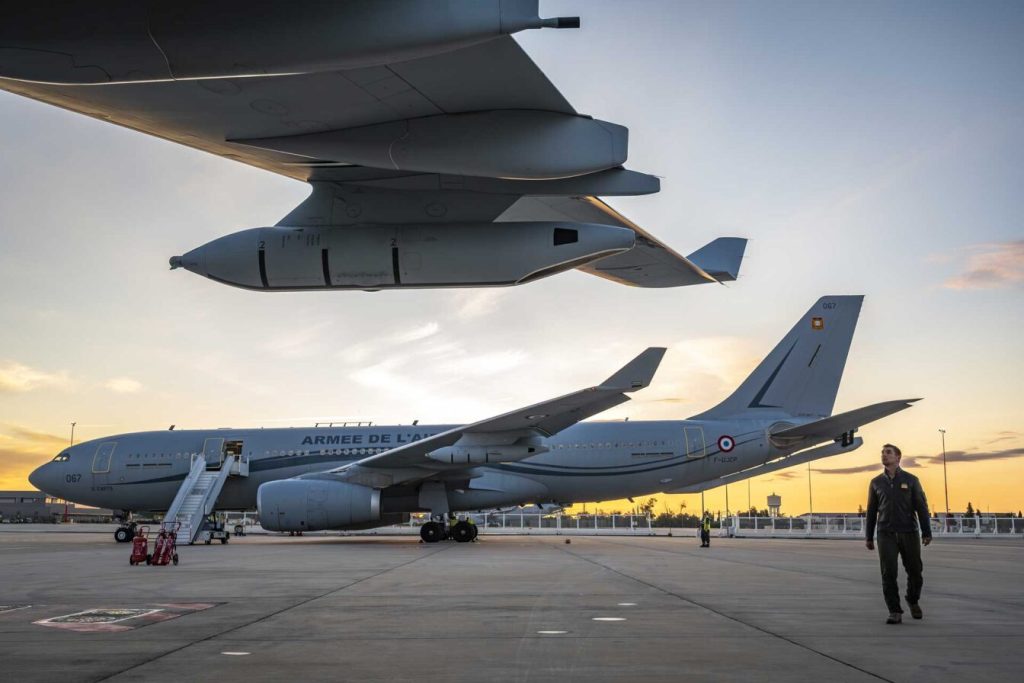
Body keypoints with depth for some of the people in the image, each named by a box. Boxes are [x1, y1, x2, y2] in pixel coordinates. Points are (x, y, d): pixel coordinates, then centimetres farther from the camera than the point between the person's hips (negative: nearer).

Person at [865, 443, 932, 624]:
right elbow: (871, 511, 11)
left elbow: (921, 507, 1)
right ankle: (895, 612, -1)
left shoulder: (911, 480, 3)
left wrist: (926, 532, -6)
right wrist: (869, 537, 10)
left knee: (915, 572, 6)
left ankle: (913, 601, 33)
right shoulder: (876, 483, 8)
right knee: (889, 574, -7)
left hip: (909, 533, -1)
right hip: (886, 535, 1)